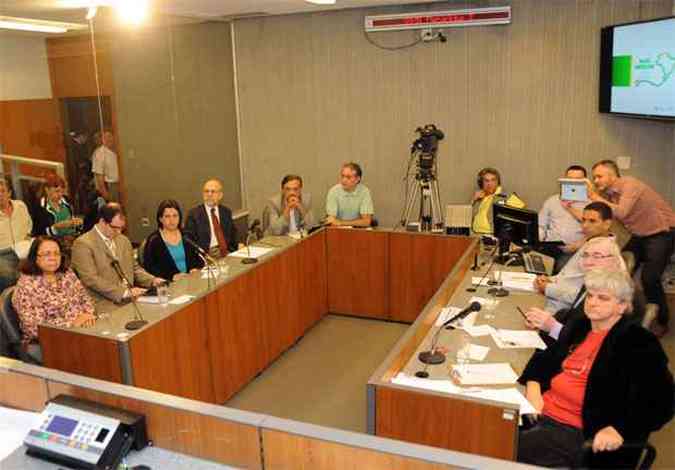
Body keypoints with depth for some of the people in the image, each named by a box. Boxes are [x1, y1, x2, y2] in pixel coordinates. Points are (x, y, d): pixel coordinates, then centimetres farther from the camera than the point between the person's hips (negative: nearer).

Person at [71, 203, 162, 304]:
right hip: (103, 304, -7)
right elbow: (91, 279, -15)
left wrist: (152, 280, 4)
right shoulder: (83, 243, -6)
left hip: (129, 299, 7)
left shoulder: (124, 240, 16)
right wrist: (124, 292, -22)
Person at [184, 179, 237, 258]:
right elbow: (188, 240, -1)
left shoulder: (226, 212, 14)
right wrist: (206, 252, -14)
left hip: (226, 254, 3)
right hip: (205, 256, -3)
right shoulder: (194, 213, 2)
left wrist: (230, 250, -1)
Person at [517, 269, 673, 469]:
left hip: (575, 432, -6)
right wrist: (533, 386, 5)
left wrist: (619, 430, -25)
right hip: (540, 411, 6)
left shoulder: (639, 344, -3)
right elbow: (545, 356, 26)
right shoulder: (578, 326, 18)